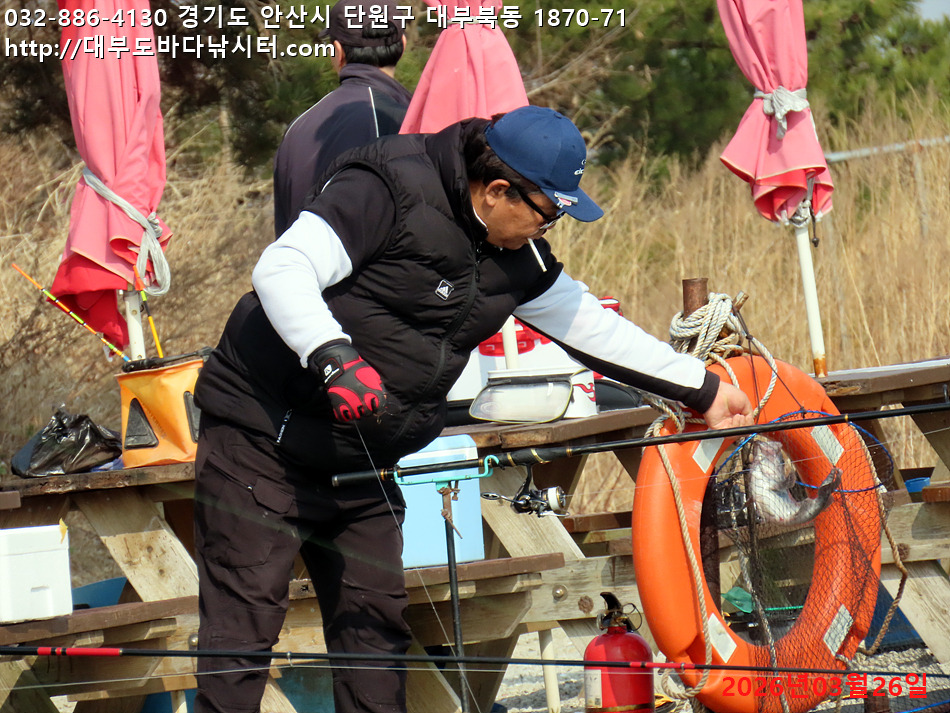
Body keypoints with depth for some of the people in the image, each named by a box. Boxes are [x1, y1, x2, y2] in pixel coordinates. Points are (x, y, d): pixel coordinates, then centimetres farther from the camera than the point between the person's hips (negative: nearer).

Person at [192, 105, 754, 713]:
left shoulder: (516, 257, 9)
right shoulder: (390, 191, -16)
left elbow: (590, 325, 21)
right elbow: (282, 269, -24)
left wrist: (702, 390, 25)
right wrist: (335, 358, -37)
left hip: (361, 462, 8)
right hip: (264, 440, -8)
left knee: (376, 622, 6)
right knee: (245, 624, -11)